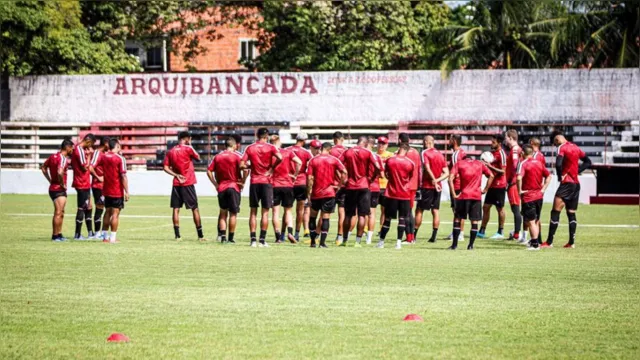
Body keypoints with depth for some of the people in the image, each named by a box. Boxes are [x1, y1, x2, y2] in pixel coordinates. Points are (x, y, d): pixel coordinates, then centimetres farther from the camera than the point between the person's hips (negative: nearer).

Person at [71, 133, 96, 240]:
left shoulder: (77, 149, 13)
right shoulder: (80, 150, -17)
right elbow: (85, 167, -18)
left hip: (84, 184, 10)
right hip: (82, 184, -10)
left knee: (88, 208, 14)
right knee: (81, 209, -5)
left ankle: (90, 233, 18)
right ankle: (77, 234, -1)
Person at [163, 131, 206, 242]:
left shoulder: (170, 152, 7)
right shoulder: (188, 149, -7)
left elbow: (166, 168, 0)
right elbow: (198, 158, 7)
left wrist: (176, 175, -4)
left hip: (176, 184, 3)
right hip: (188, 183, -3)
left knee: (176, 209, 4)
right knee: (195, 209, 3)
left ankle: (177, 235, -2)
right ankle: (200, 235, 4)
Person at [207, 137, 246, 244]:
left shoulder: (217, 157, 7)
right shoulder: (237, 156, -6)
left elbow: (209, 171, 5)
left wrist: (215, 184, 7)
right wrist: (243, 181, -6)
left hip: (221, 187, 3)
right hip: (234, 187, -3)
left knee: (223, 213, 13)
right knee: (233, 213, 3)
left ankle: (222, 235, 3)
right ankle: (231, 238, 2)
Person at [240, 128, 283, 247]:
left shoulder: (250, 148, 3)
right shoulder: (270, 147, -2)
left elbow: (242, 165, -4)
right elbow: (279, 158, -21)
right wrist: (272, 167, -5)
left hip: (254, 182, 2)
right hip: (266, 182, -2)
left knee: (253, 211, 7)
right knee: (265, 211, 2)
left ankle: (253, 240, 3)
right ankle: (262, 240, -2)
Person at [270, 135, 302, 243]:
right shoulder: (288, 152, 2)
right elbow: (299, 162, -10)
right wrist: (295, 175, 0)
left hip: (274, 185, -1)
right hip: (287, 185, 1)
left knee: (275, 211, 4)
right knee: (287, 211, 11)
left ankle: (278, 236, -1)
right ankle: (290, 231, -11)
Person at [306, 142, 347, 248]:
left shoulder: (313, 160, 0)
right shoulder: (333, 160, 0)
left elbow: (310, 178, -6)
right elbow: (344, 172, -11)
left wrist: (308, 192, 0)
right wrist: (340, 185, -2)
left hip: (316, 193, 1)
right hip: (329, 193, -1)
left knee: (312, 216, 14)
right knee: (325, 218, 1)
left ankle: (313, 241, 11)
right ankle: (322, 242, -4)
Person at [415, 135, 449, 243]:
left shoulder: (425, 153, -7)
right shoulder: (440, 154, 11)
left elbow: (427, 169, -19)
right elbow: (446, 173, 6)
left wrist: (434, 181, -17)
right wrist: (437, 180, -4)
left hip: (427, 186, -5)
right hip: (438, 187, 5)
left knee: (419, 210, 2)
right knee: (435, 211, 6)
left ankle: (414, 235, 3)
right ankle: (434, 236, 4)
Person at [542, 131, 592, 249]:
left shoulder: (562, 147, -10)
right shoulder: (575, 147, 12)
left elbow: (558, 164, -25)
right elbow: (588, 162, 18)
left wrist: (560, 176, -9)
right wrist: (577, 171, 10)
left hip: (566, 183, -8)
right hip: (576, 183, 8)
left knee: (556, 212, -5)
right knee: (571, 213, 11)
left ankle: (549, 242, -7)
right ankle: (571, 242, 8)